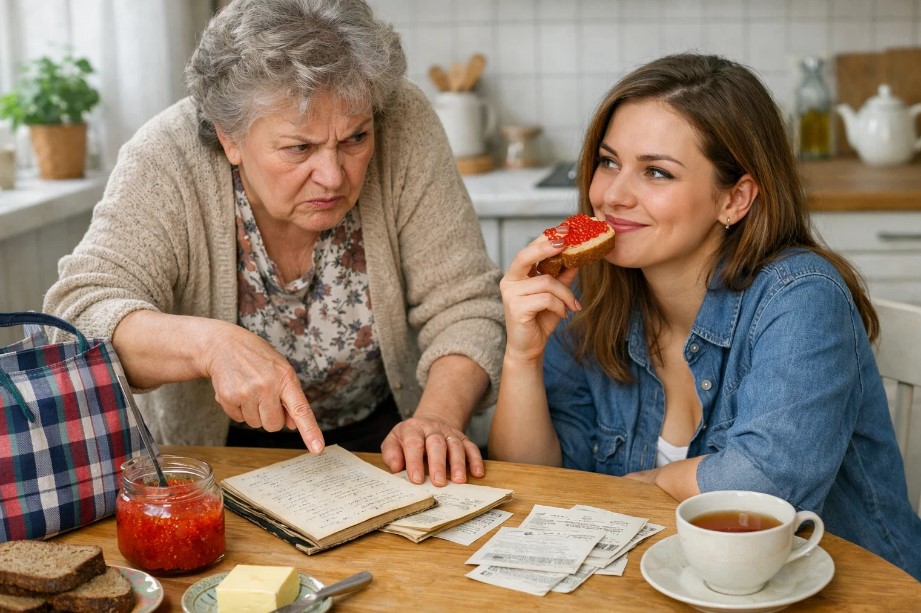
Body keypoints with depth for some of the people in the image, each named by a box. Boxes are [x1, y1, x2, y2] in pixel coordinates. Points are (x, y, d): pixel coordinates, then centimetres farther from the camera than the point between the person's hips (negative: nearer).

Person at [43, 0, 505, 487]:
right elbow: (78, 314, -26)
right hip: (214, 446, 0)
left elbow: (464, 309, -14)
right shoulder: (166, 159, -19)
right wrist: (212, 343, -44)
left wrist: (439, 416, -33)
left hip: (375, 435, 1)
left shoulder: (404, 125, -17)